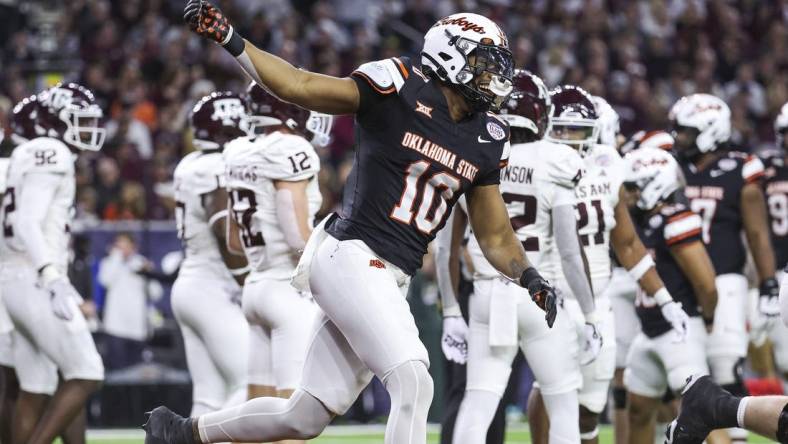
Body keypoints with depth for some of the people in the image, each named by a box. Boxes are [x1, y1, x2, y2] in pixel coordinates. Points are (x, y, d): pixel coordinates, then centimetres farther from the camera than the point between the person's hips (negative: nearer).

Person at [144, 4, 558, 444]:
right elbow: (300, 85, -8)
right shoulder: (400, 89, -8)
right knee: (413, 384, -22)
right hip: (351, 256, -7)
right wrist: (230, 40, -18)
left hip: (390, 282, 7)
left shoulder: (485, 142, 10)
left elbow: (497, 237, 16)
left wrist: (531, 277, -2)